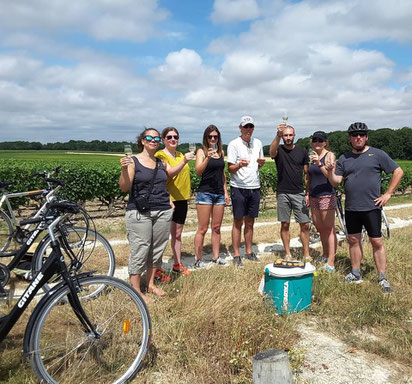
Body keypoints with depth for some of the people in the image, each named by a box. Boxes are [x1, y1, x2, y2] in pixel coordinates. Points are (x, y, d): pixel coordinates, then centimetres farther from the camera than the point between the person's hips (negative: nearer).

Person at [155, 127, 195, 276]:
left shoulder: (180, 155, 14)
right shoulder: (160, 155, -10)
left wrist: (187, 195, 20)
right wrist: (184, 161, -37)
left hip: (181, 198, 7)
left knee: (177, 233, 16)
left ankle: (177, 264, 27)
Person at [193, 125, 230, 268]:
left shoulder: (221, 152, 13)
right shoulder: (201, 151, -3)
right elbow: (198, 171, -17)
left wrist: (225, 192, 15)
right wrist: (208, 158, -32)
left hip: (219, 193, 6)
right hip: (205, 193, -5)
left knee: (216, 228, 11)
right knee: (202, 229, -2)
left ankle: (216, 257, 20)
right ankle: (198, 260, 6)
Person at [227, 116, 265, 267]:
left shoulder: (258, 143, 11)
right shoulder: (234, 144, -6)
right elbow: (230, 169, -8)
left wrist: (261, 162, -3)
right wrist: (240, 165, -28)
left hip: (255, 187, 5)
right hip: (239, 187, -5)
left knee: (250, 222, 12)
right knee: (238, 222, 1)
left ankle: (249, 251, 22)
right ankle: (236, 255, 9)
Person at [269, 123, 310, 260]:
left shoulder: (302, 151, 8)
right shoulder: (279, 150, 2)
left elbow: (307, 173, 10)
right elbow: (272, 152, -25)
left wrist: (308, 192, 3)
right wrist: (278, 135, -40)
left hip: (299, 193, 1)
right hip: (283, 193, -1)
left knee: (305, 224, -1)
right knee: (285, 224, 5)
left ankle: (306, 254, 10)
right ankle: (288, 254, 15)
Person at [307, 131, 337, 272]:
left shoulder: (329, 155, -5)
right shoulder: (313, 156, 15)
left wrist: (319, 164, -30)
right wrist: (308, 194, 15)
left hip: (326, 195, -7)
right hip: (314, 197, 7)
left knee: (329, 229, -5)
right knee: (320, 228, 13)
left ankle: (330, 263, -4)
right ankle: (325, 256, 27)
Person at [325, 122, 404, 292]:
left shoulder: (377, 154, -1)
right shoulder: (344, 158, 9)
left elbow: (398, 171, 2)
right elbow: (335, 182, 6)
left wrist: (388, 194, -4)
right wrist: (330, 171, -14)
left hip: (371, 207, -4)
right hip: (351, 208, 4)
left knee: (377, 242, 0)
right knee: (353, 240, 10)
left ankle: (383, 278, 10)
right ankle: (355, 274, 23)